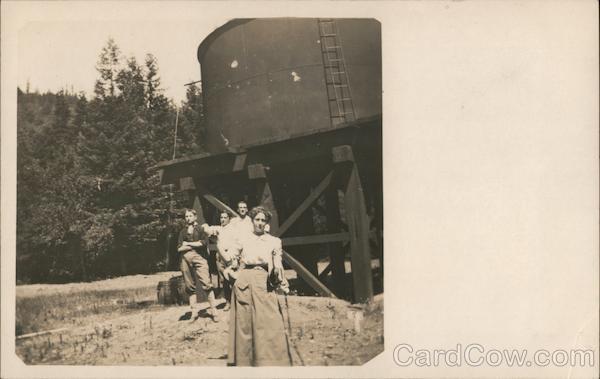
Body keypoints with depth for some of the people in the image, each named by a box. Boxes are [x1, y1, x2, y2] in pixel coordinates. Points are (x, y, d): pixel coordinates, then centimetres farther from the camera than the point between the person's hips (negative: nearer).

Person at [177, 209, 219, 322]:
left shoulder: (201, 229, 10)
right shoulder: (183, 231, 19)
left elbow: (203, 242, -6)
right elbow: (179, 248, 9)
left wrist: (188, 244, 1)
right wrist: (193, 245, -3)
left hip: (199, 257, -4)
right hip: (186, 259, 4)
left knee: (206, 284, -13)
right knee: (190, 287, 4)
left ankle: (213, 310, -12)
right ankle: (194, 312, 8)